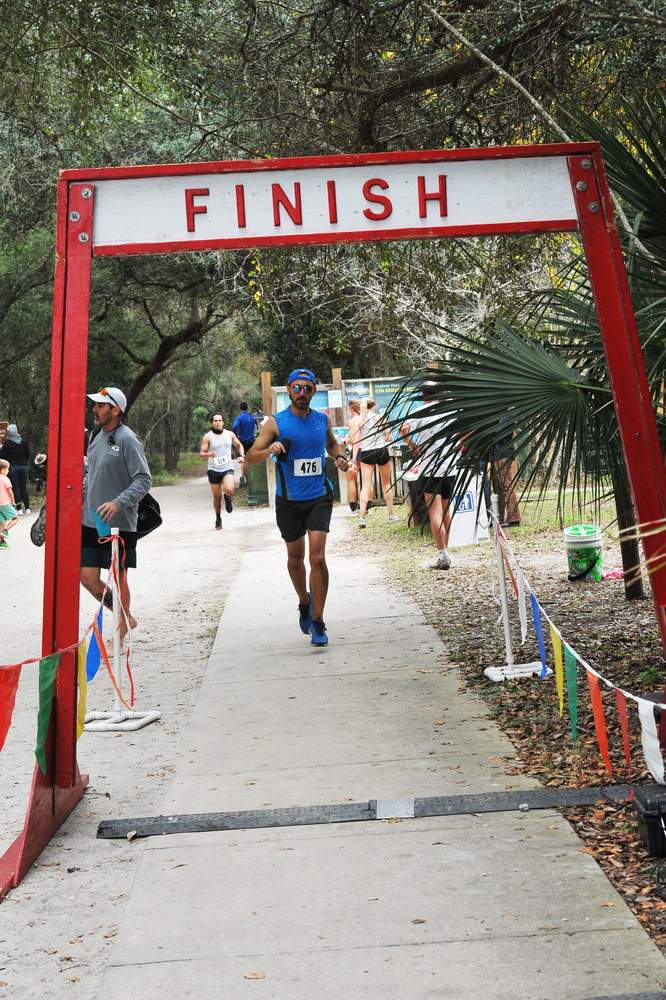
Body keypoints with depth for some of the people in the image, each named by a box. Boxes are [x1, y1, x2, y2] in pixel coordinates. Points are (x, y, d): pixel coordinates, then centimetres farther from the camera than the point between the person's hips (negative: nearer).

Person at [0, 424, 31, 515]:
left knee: (16, 488, -1)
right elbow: (28, 455, 9)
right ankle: (27, 509, 9)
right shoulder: (24, 442, 4)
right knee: (23, 488, 10)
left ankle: (19, 510, -4)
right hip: (23, 466, 4)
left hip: (12, 467, -4)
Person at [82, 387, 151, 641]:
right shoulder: (96, 435, 11)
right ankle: (125, 618, 25)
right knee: (88, 578, 3)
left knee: (118, 580, 4)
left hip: (120, 524, -7)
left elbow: (144, 480, -16)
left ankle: (119, 639, 18)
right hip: (91, 521, 7)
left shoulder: (127, 440, -12)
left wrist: (118, 502, -26)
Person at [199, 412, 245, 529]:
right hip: (214, 470, -1)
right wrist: (208, 454, -25)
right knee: (217, 496, 4)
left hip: (228, 468, 1)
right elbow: (201, 454, -3)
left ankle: (228, 498, 13)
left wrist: (241, 455, 7)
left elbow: (239, 445, 25)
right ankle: (218, 519, 24)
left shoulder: (230, 434, 8)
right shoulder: (207, 437, -1)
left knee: (229, 489, -25)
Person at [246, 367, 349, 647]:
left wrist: (338, 457, 6)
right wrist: (268, 450, -27)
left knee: (317, 558, -12)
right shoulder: (276, 423, -4)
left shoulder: (323, 420, 5)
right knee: (295, 558, 13)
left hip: (319, 497, 0)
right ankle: (304, 602, 41)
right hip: (289, 500, 0)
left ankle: (317, 622, -3)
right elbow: (251, 458, -7)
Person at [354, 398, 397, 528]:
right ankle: (391, 514, 21)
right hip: (382, 451, -1)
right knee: (386, 484, 14)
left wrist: (354, 459, -1)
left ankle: (362, 516, -17)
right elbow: (389, 437, -2)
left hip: (366, 453, 1)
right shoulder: (380, 417, -2)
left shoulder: (360, 420, 2)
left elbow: (356, 441, -3)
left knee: (365, 486, -2)